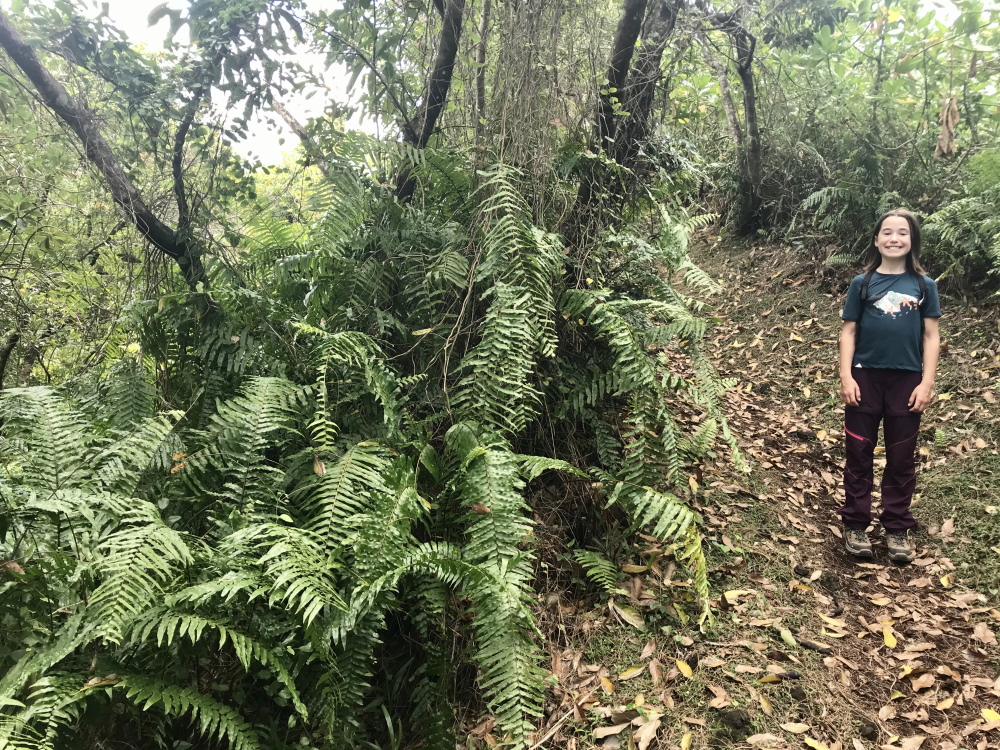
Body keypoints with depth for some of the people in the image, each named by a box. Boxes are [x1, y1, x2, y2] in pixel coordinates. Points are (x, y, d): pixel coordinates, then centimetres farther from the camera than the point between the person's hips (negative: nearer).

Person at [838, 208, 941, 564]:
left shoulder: (924, 285, 3)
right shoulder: (862, 283, 1)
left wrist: (926, 382, -4)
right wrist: (846, 377, -7)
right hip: (865, 378, 0)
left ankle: (897, 528, 21)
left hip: (907, 381, 1)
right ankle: (855, 524, 17)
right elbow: (848, 332, 1)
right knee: (859, 454, 6)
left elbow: (931, 336, 3)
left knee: (901, 458, 9)